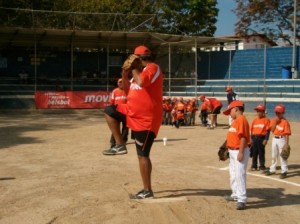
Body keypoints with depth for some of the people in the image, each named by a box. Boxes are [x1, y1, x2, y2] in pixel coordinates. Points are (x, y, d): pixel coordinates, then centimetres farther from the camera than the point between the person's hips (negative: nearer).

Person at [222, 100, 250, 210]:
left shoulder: (241, 119, -16)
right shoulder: (236, 121, 15)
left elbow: (243, 137, -22)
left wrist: (240, 153, -24)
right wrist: (228, 149, 23)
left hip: (239, 151, -11)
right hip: (233, 151, 11)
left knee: (239, 174, -11)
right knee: (233, 174, 20)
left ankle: (242, 199, -6)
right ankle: (235, 195, 34)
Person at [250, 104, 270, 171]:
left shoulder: (266, 120, -4)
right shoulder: (255, 119, 11)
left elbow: (268, 130, -8)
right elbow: (251, 129, 14)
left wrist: (266, 139, -13)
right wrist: (251, 138, 9)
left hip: (261, 138, -5)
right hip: (254, 137, 5)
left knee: (261, 153, 1)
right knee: (254, 152, 10)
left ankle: (262, 166, 11)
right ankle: (254, 166, 19)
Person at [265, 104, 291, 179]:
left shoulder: (285, 121, -12)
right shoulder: (273, 120, 5)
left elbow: (287, 133, -13)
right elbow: (272, 130, -5)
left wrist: (287, 144, -16)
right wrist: (275, 122, -14)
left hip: (282, 139, -6)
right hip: (274, 139, 6)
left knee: (282, 155, -4)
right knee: (274, 155, 17)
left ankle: (284, 171, 3)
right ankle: (272, 170, 30)